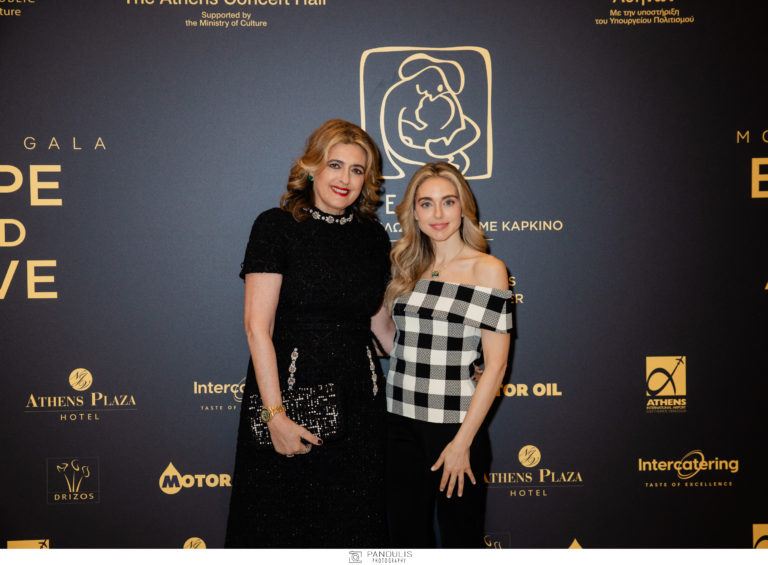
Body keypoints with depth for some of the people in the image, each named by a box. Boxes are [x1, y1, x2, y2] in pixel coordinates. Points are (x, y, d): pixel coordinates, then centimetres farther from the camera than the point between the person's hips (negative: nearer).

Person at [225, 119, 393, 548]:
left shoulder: (373, 236, 8)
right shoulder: (277, 227, -7)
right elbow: (257, 327, -12)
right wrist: (275, 414, -17)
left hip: (357, 400, 4)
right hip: (288, 388, -4)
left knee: (353, 525, 11)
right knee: (280, 523, 8)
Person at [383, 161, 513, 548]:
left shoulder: (487, 269, -6)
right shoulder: (407, 268, 9)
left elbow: (495, 363, -10)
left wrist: (462, 441, -12)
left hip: (456, 426, -4)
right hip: (401, 425, 4)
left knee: (460, 541, 9)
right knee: (406, 538, 11)